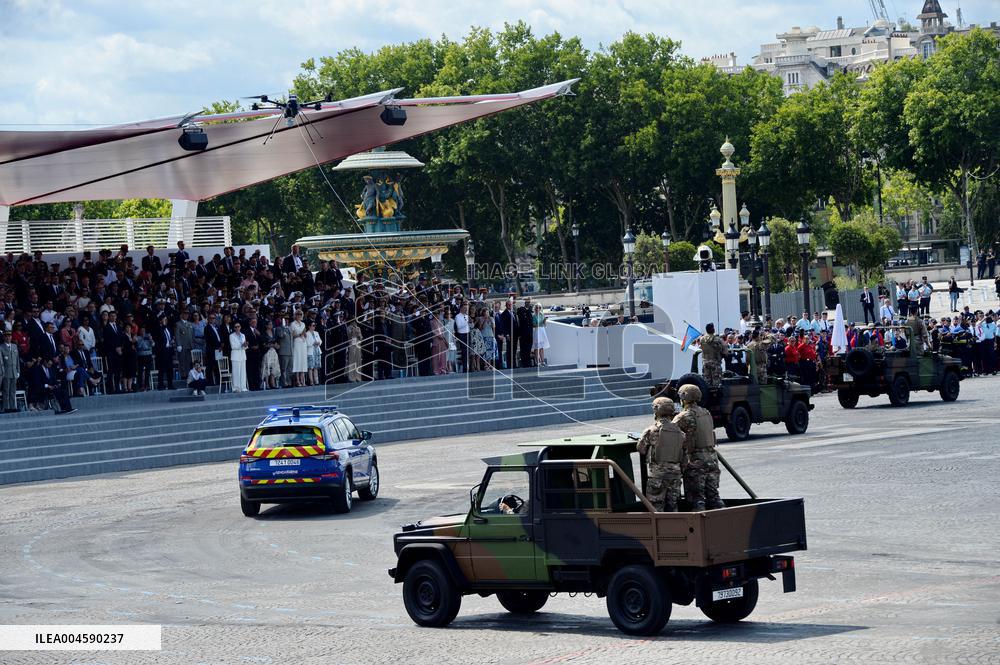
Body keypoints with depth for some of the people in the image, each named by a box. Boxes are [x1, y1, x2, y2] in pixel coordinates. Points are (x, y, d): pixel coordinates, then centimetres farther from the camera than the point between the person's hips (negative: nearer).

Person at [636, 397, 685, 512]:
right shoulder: (679, 432, 6)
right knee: (672, 506, 13)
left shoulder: (651, 430, -9)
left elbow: (641, 449, 1)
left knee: (656, 507, 0)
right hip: (675, 472, 4)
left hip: (657, 473, -4)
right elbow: (684, 456, 8)